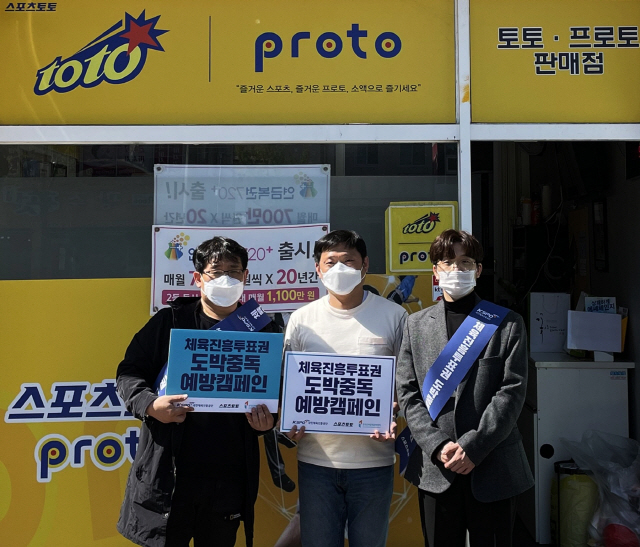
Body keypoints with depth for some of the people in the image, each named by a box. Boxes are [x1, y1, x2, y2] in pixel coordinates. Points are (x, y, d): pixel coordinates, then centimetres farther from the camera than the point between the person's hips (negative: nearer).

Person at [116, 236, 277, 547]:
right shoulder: (171, 322, 0)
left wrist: (266, 421, -11)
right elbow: (129, 372, 2)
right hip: (169, 475, -1)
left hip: (230, 478, 2)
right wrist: (150, 405, -17)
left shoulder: (263, 332, 4)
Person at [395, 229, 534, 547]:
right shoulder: (416, 324, 7)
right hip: (435, 468, 1)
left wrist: (473, 446, -14)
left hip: (494, 468, -1)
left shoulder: (508, 324, 2)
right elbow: (407, 393, 2)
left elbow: (512, 391, -6)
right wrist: (438, 446, -10)